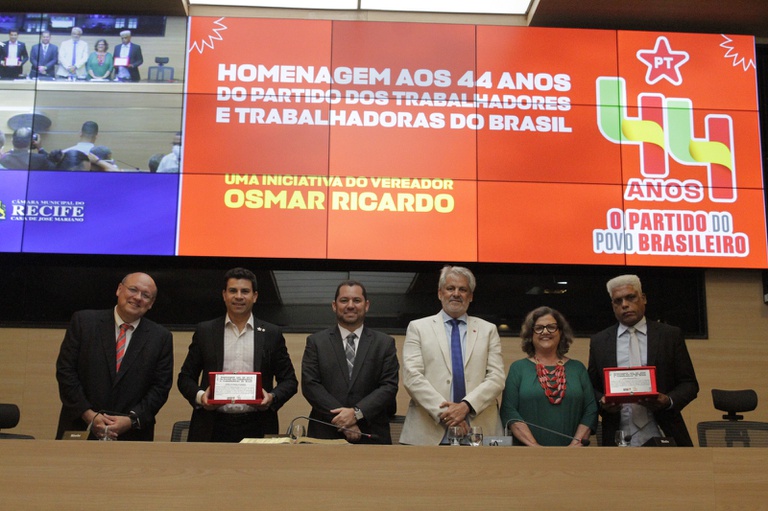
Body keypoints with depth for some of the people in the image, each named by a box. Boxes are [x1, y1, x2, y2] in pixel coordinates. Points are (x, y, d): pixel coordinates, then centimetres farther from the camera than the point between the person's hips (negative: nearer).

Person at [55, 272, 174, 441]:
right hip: (80, 430, 0)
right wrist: (89, 415, -9)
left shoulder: (161, 338, 3)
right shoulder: (84, 321, 1)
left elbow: (160, 387, 2)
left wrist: (131, 420, -10)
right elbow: (65, 370, -1)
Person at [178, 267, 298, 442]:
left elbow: (289, 380, 9)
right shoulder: (204, 331, 8)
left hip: (257, 428, 0)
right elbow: (186, 377, 11)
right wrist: (199, 396, -9)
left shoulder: (272, 334, 7)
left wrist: (272, 397, -10)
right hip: (213, 428, 0)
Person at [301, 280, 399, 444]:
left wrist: (357, 413, -14)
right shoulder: (316, 342, 7)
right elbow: (310, 385, -2)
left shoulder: (384, 343, 8)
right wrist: (343, 421, -13)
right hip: (326, 435, 0)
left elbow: (389, 386, 0)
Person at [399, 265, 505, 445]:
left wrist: (466, 406, -13)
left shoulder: (488, 330, 13)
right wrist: (443, 412, -14)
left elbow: (496, 378, 3)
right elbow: (412, 377, -3)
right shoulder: (418, 327, 8)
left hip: (479, 430, 1)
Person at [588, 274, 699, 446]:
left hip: (662, 434, 0)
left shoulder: (671, 335, 5)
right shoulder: (599, 342, 8)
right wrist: (602, 402, -10)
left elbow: (689, 383, 5)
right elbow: (592, 388, 11)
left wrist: (669, 401, -14)